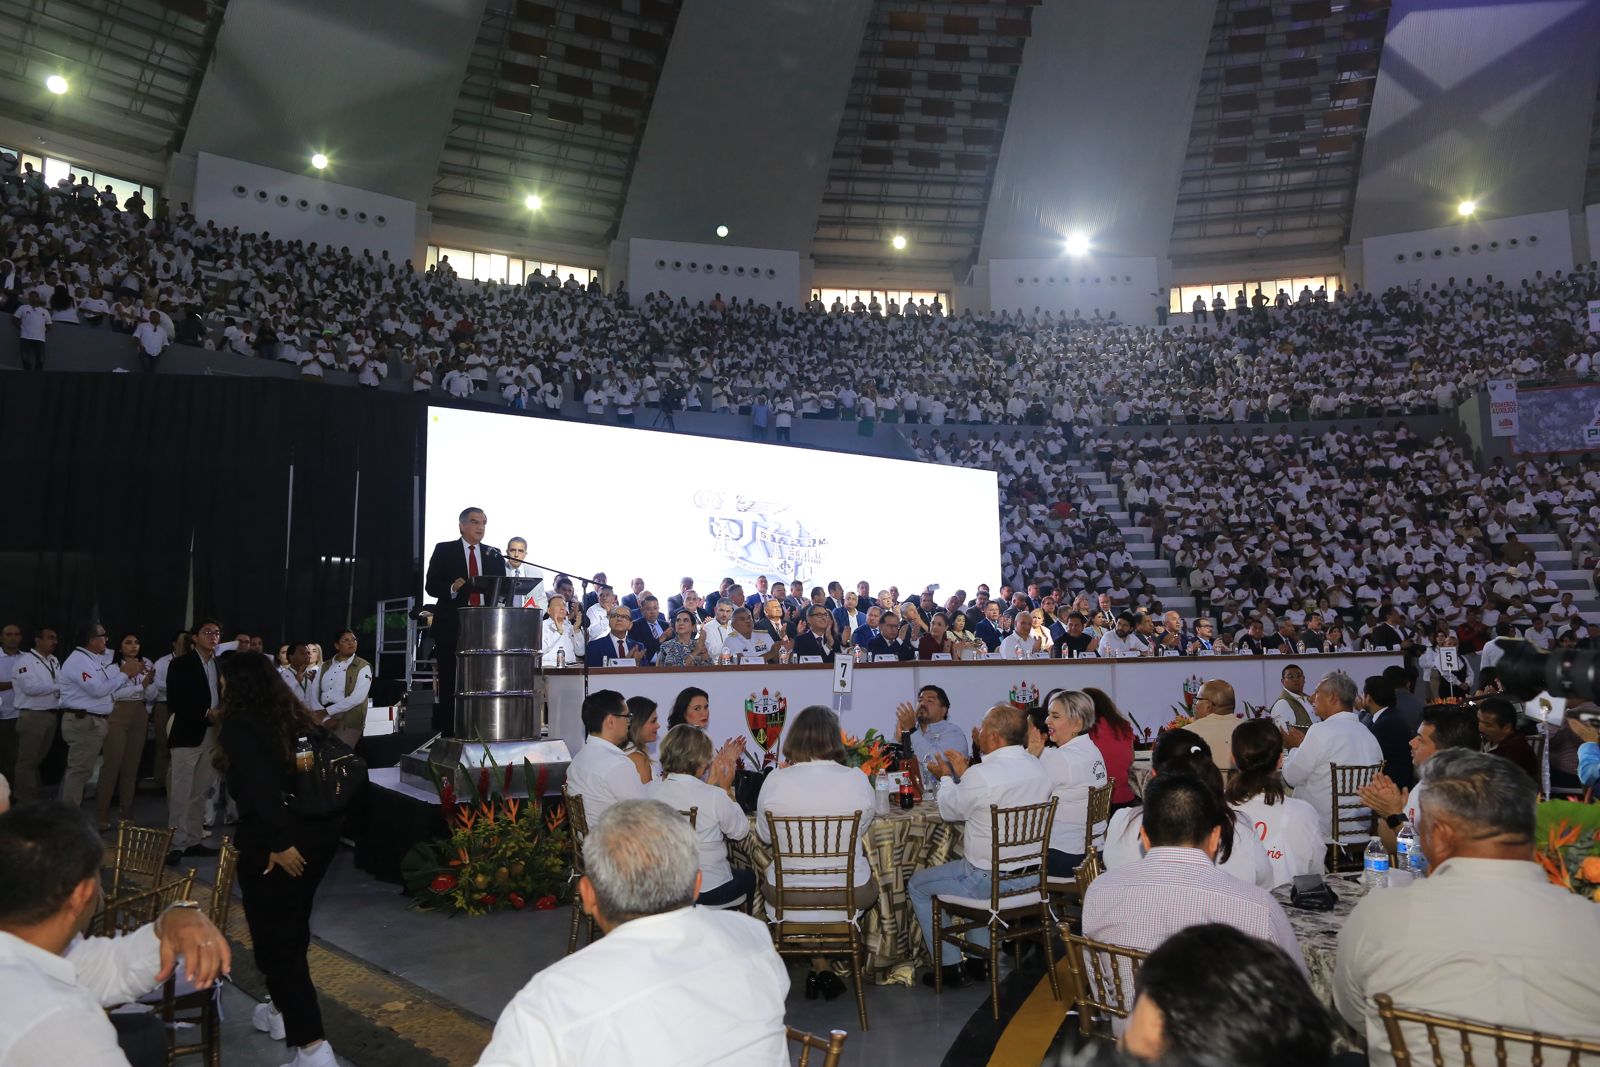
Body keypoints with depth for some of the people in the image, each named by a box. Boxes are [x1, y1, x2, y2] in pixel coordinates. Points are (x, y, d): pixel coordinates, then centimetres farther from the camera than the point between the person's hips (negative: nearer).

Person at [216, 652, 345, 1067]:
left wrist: (279, 842, -22)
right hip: (320, 831, 8)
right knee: (293, 925, 24)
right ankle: (284, 1010, 40)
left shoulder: (239, 725, -8)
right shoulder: (296, 716, 12)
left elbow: (259, 788, -21)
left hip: (274, 842, -7)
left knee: (276, 937, 0)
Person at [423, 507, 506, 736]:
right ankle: (448, 733, 7)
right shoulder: (444, 550, 5)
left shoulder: (494, 555, 14)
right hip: (452, 626, -2)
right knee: (449, 685, 1)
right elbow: (431, 585, -1)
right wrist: (452, 588, -19)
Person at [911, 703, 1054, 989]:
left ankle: (950, 967, 18)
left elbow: (949, 810, -5)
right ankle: (981, 959, 36)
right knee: (972, 870, 36)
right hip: (1032, 876, 8)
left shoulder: (981, 775, -24)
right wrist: (963, 773, 19)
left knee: (918, 885, 13)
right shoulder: (1038, 769, -1)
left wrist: (946, 777, 13)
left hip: (991, 880, -8)